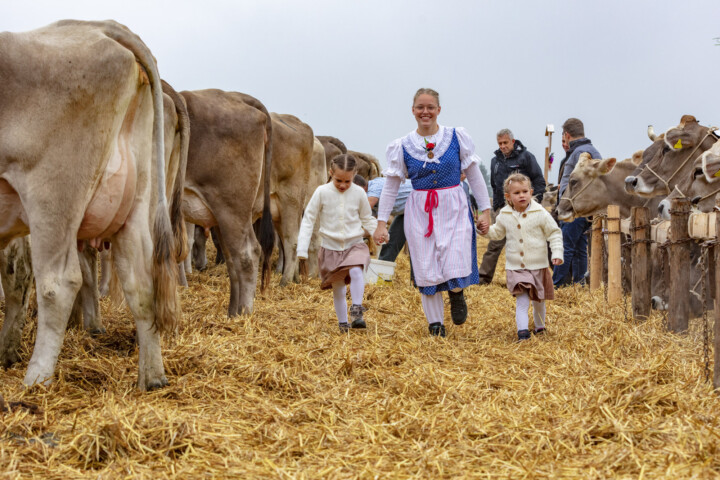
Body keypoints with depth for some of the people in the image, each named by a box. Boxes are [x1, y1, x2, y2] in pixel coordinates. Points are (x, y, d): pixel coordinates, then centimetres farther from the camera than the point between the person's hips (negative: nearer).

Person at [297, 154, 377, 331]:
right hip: (331, 248, 0)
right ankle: (342, 324, 18)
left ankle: (357, 311, -24)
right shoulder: (322, 192, -7)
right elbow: (308, 219, 0)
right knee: (338, 289, 5)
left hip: (355, 245, 0)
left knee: (356, 272, -29)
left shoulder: (359, 193, -4)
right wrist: (302, 248, -5)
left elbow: (367, 219, 11)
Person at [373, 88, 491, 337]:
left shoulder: (457, 137, 0)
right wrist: (381, 222, 4)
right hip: (420, 212, 1)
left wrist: (485, 209, 5)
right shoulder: (402, 146, 2)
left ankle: (457, 294, 21)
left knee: (456, 268, -14)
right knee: (426, 272, 2)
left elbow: (474, 176, 7)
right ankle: (436, 324, 19)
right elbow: (390, 187, 8)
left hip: (453, 208, -1)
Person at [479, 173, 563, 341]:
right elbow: (497, 233, 16)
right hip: (515, 267, 0)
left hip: (538, 266, 0)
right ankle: (522, 330, -15)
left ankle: (540, 326, 37)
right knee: (522, 300, -13)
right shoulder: (504, 216, -1)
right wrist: (486, 229, -4)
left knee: (538, 300, 15)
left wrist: (557, 253, -13)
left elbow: (554, 233, -3)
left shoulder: (540, 213, -9)